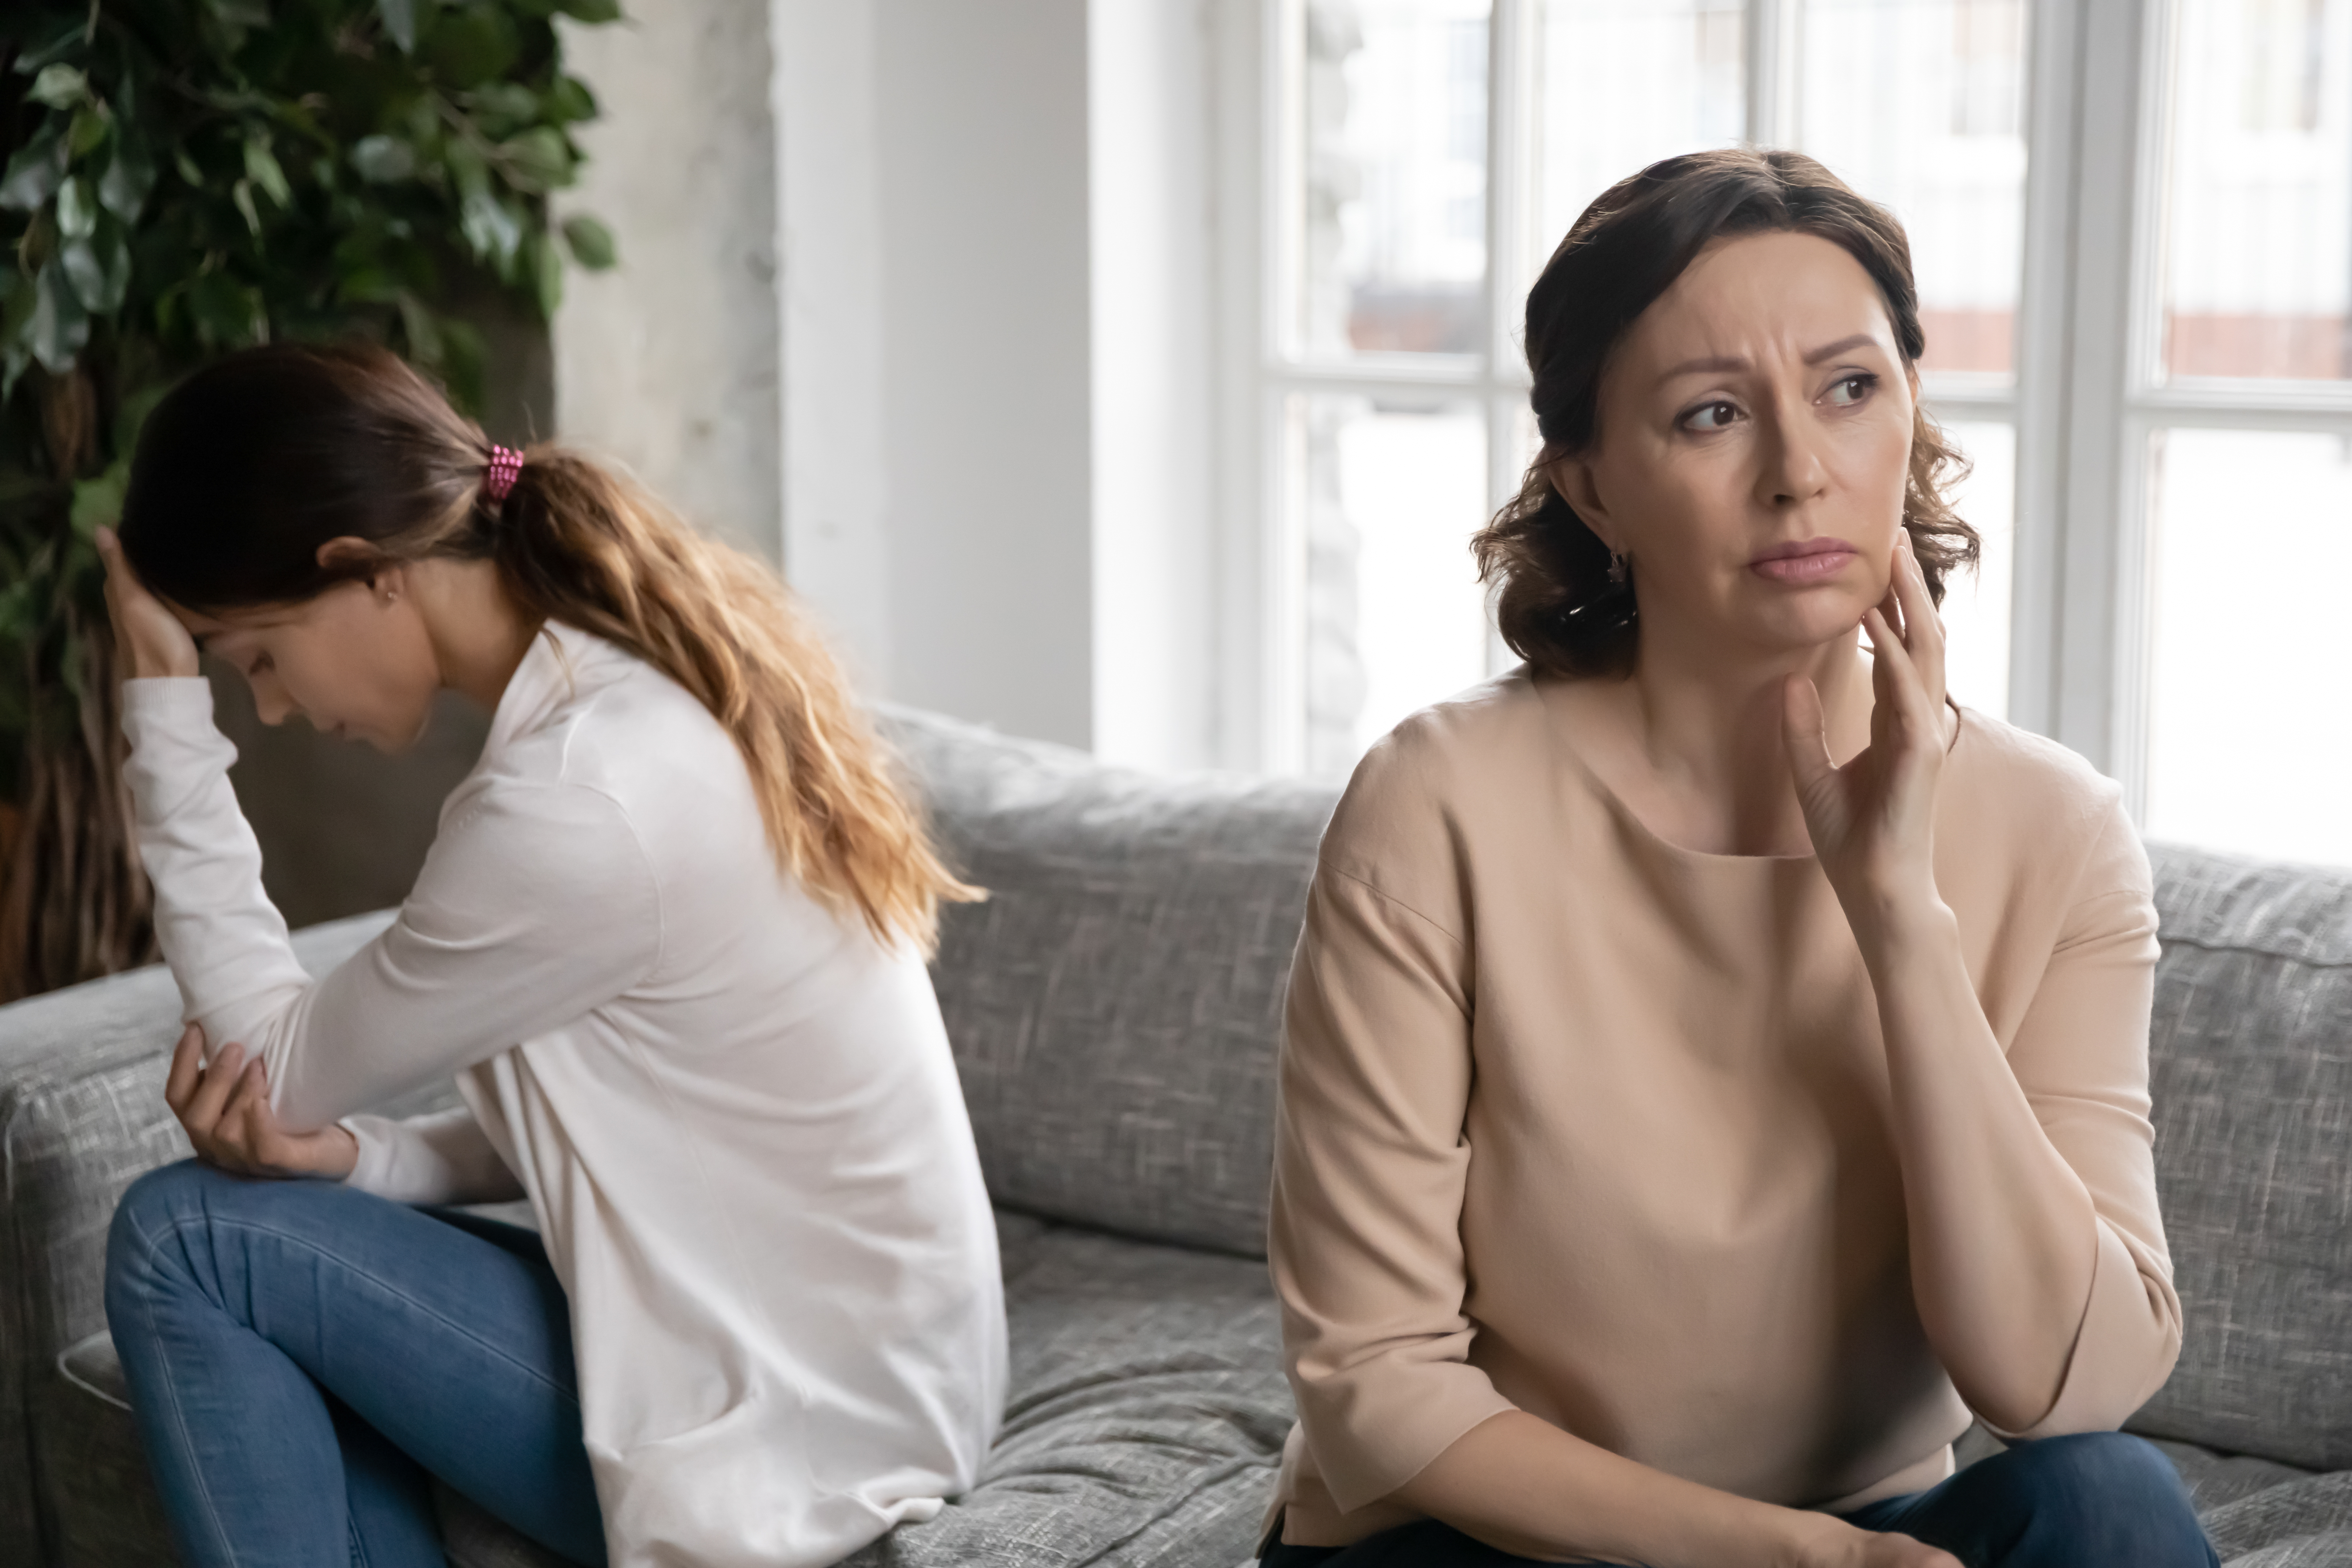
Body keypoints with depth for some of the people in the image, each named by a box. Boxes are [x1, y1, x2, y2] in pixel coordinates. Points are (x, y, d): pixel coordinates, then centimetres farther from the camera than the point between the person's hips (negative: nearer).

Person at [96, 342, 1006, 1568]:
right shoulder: (658, 686, 3)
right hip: (859, 1372, 9)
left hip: (784, 1446, -9)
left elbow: (284, 1067, -9)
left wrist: (165, 705, -8)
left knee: (184, 1241, -7)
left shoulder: (572, 807, -25)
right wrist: (357, 1157, -7)